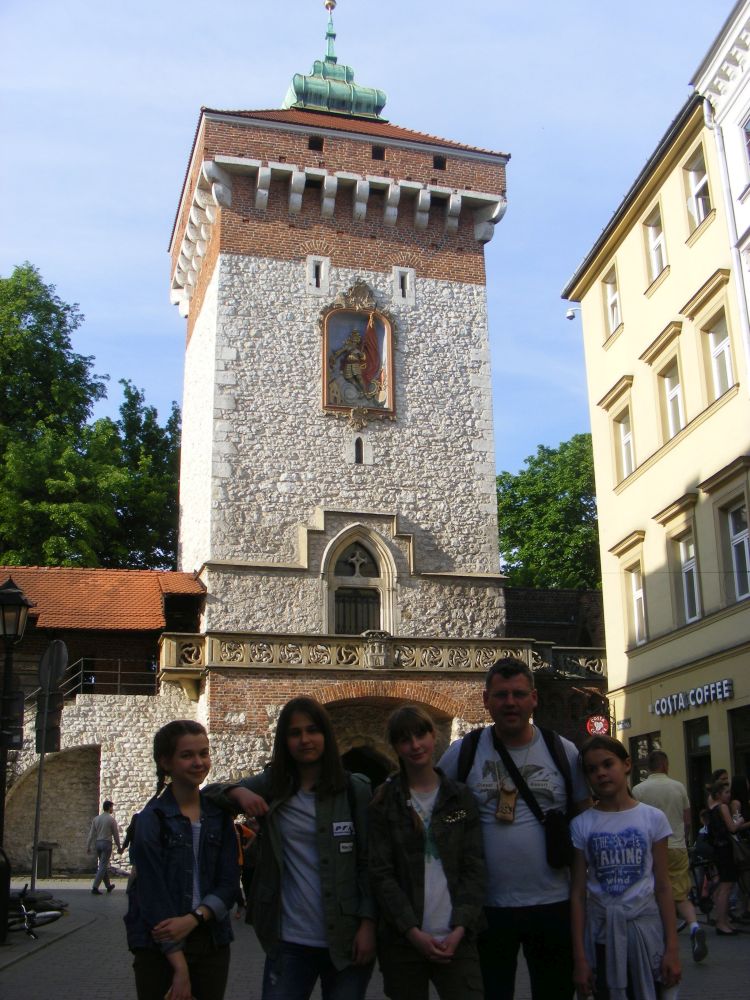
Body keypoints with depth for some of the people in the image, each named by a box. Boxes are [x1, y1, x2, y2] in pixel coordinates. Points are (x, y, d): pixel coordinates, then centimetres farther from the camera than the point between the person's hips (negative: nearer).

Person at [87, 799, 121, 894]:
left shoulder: (96, 818, 6)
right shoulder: (111, 819, -7)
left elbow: (91, 834, 5)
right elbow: (116, 834, -2)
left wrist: (88, 846, 9)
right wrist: (119, 847, 7)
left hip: (98, 843, 6)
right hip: (107, 843, -6)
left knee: (104, 865, 17)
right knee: (102, 867, -4)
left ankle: (108, 886, 29)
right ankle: (95, 888, -11)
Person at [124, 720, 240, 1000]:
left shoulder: (218, 814, 5)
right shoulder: (151, 819, -8)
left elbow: (228, 882, 2)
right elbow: (153, 894, -12)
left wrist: (193, 919, -15)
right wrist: (180, 966, -15)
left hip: (211, 942, 4)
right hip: (159, 947, -4)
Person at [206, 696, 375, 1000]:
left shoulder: (355, 789, -4)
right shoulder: (271, 786, 4)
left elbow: (371, 863, -3)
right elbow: (211, 792, 10)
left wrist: (368, 924, -10)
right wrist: (238, 793, -11)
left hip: (346, 941, -2)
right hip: (289, 940, 2)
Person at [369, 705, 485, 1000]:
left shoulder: (460, 797, 7)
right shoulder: (384, 802, 2)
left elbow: (474, 868, 3)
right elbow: (381, 874, -3)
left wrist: (460, 928, -8)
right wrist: (413, 931, -11)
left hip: (456, 939, 1)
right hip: (402, 940, -1)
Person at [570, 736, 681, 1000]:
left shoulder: (652, 818, -2)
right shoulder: (582, 825, -2)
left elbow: (662, 887, 0)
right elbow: (578, 894, -2)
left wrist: (672, 948, -3)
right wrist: (579, 958, -4)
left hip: (646, 929, 0)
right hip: (602, 933, 0)